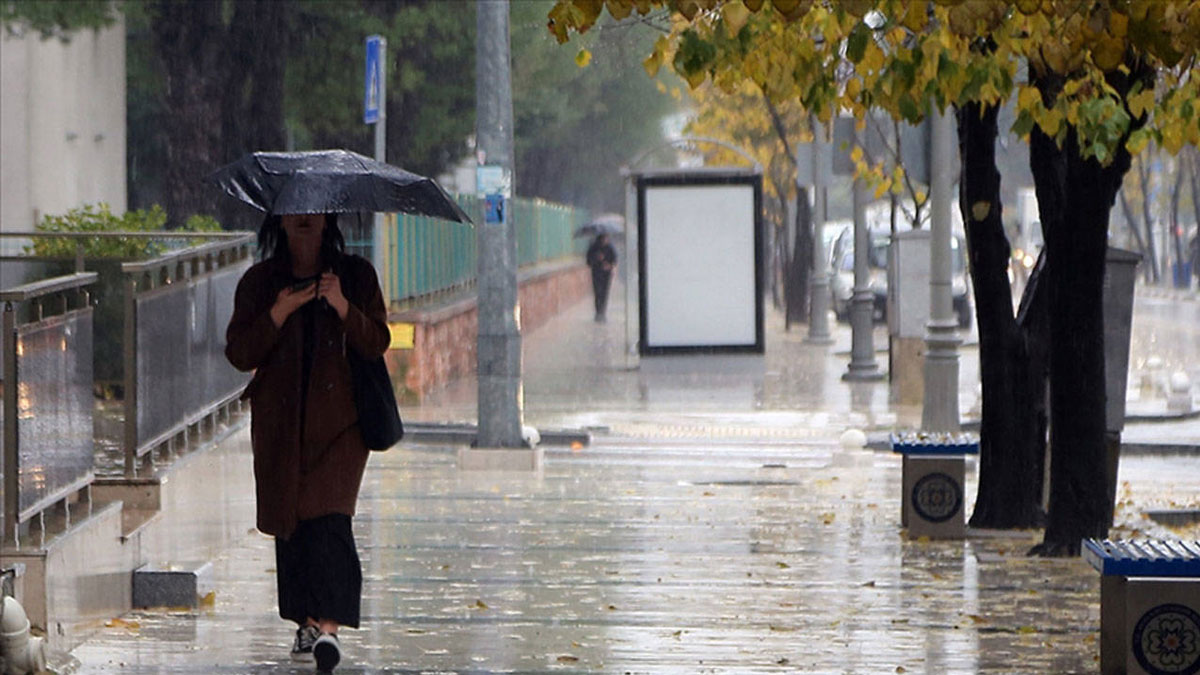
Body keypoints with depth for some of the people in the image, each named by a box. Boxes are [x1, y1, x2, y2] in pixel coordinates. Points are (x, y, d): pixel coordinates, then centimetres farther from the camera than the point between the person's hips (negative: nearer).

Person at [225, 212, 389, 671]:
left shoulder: (356, 276, 5)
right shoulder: (259, 283, 7)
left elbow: (377, 343, -1)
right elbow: (239, 353, 0)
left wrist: (342, 307, -17)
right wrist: (278, 314, -15)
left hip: (338, 418, -2)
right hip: (280, 419, 2)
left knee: (329, 516, -15)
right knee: (290, 520, 4)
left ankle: (329, 626, -23)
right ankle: (306, 623, 17)